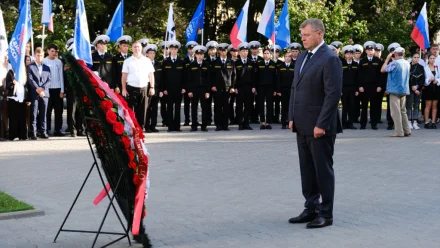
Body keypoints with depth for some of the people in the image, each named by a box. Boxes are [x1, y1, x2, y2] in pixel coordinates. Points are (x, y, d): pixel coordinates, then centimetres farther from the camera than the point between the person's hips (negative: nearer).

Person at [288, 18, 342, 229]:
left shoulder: (330, 59, -13)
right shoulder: (302, 57, 13)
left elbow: (333, 94, -18)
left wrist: (321, 124, -20)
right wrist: (292, 117, 10)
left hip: (319, 126, -8)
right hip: (302, 125, 8)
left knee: (323, 170, 0)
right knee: (307, 170, 12)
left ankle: (326, 214, 8)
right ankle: (311, 209, 21)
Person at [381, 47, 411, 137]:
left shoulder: (394, 63, -15)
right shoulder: (407, 63, 7)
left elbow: (383, 70, -6)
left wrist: (388, 58, 2)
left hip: (395, 90, -7)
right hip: (404, 90, 7)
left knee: (396, 112, -4)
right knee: (403, 111, 15)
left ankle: (399, 132, -5)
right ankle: (406, 130, 15)